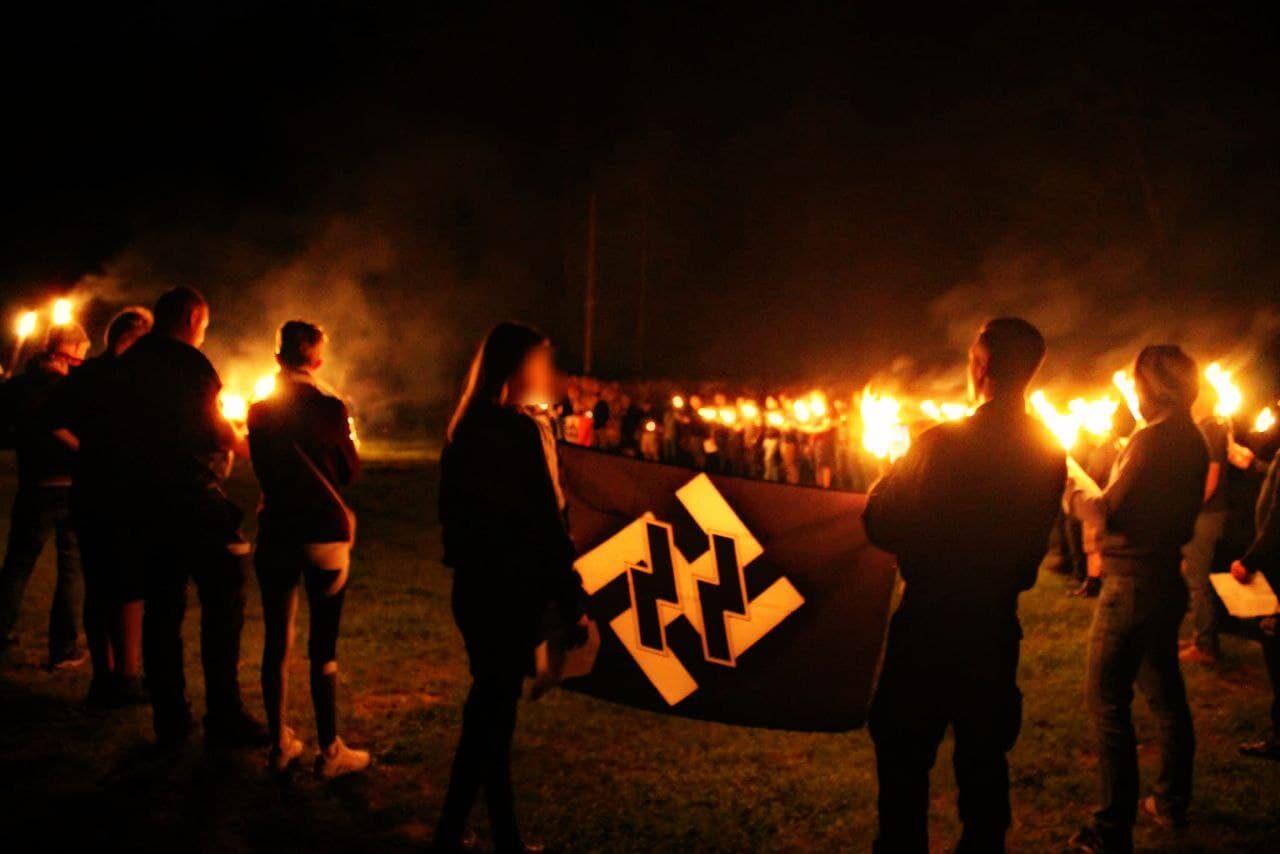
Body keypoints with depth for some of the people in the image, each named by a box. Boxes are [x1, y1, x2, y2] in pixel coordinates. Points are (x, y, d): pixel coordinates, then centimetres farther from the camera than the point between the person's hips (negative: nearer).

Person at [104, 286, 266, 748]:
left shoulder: (127, 365, 14)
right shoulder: (187, 361, -8)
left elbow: (117, 435, 18)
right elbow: (214, 426, -11)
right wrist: (241, 442, 8)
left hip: (140, 502, 8)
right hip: (191, 497, -8)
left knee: (161, 606, 11)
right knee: (222, 601, -1)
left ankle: (169, 720, 14)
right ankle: (224, 717, -2)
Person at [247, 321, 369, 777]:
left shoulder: (260, 411, 1)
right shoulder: (329, 408, -10)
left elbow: (264, 470, 13)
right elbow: (350, 470, 1)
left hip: (276, 534, 4)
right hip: (324, 534, -3)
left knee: (276, 642, 11)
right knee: (323, 646, 0)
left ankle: (280, 743, 18)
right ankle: (330, 751, 4)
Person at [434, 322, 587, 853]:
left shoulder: (464, 429, 8)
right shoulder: (523, 431, -16)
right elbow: (546, 524, -18)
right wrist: (572, 605, -14)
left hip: (475, 585, 8)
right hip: (512, 590, -8)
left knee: (492, 703, 14)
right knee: (493, 708, 1)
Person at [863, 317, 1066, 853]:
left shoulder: (942, 444, -19)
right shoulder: (1049, 453, -1)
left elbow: (879, 524, -14)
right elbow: (1032, 541, 10)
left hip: (931, 622, -5)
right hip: (996, 624, 5)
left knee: (905, 755, 7)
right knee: (983, 755, 17)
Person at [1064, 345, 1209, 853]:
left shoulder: (1153, 439, -18)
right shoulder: (1191, 441, 9)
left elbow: (1110, 513, -18)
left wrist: (1075, 489, -3)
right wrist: (1094, 492, 15)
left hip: (1133, 583, -10)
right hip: (1167, 578, 10)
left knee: (1107, 699, -7)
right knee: (1165, 694, 19)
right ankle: (1172, 802, 30)